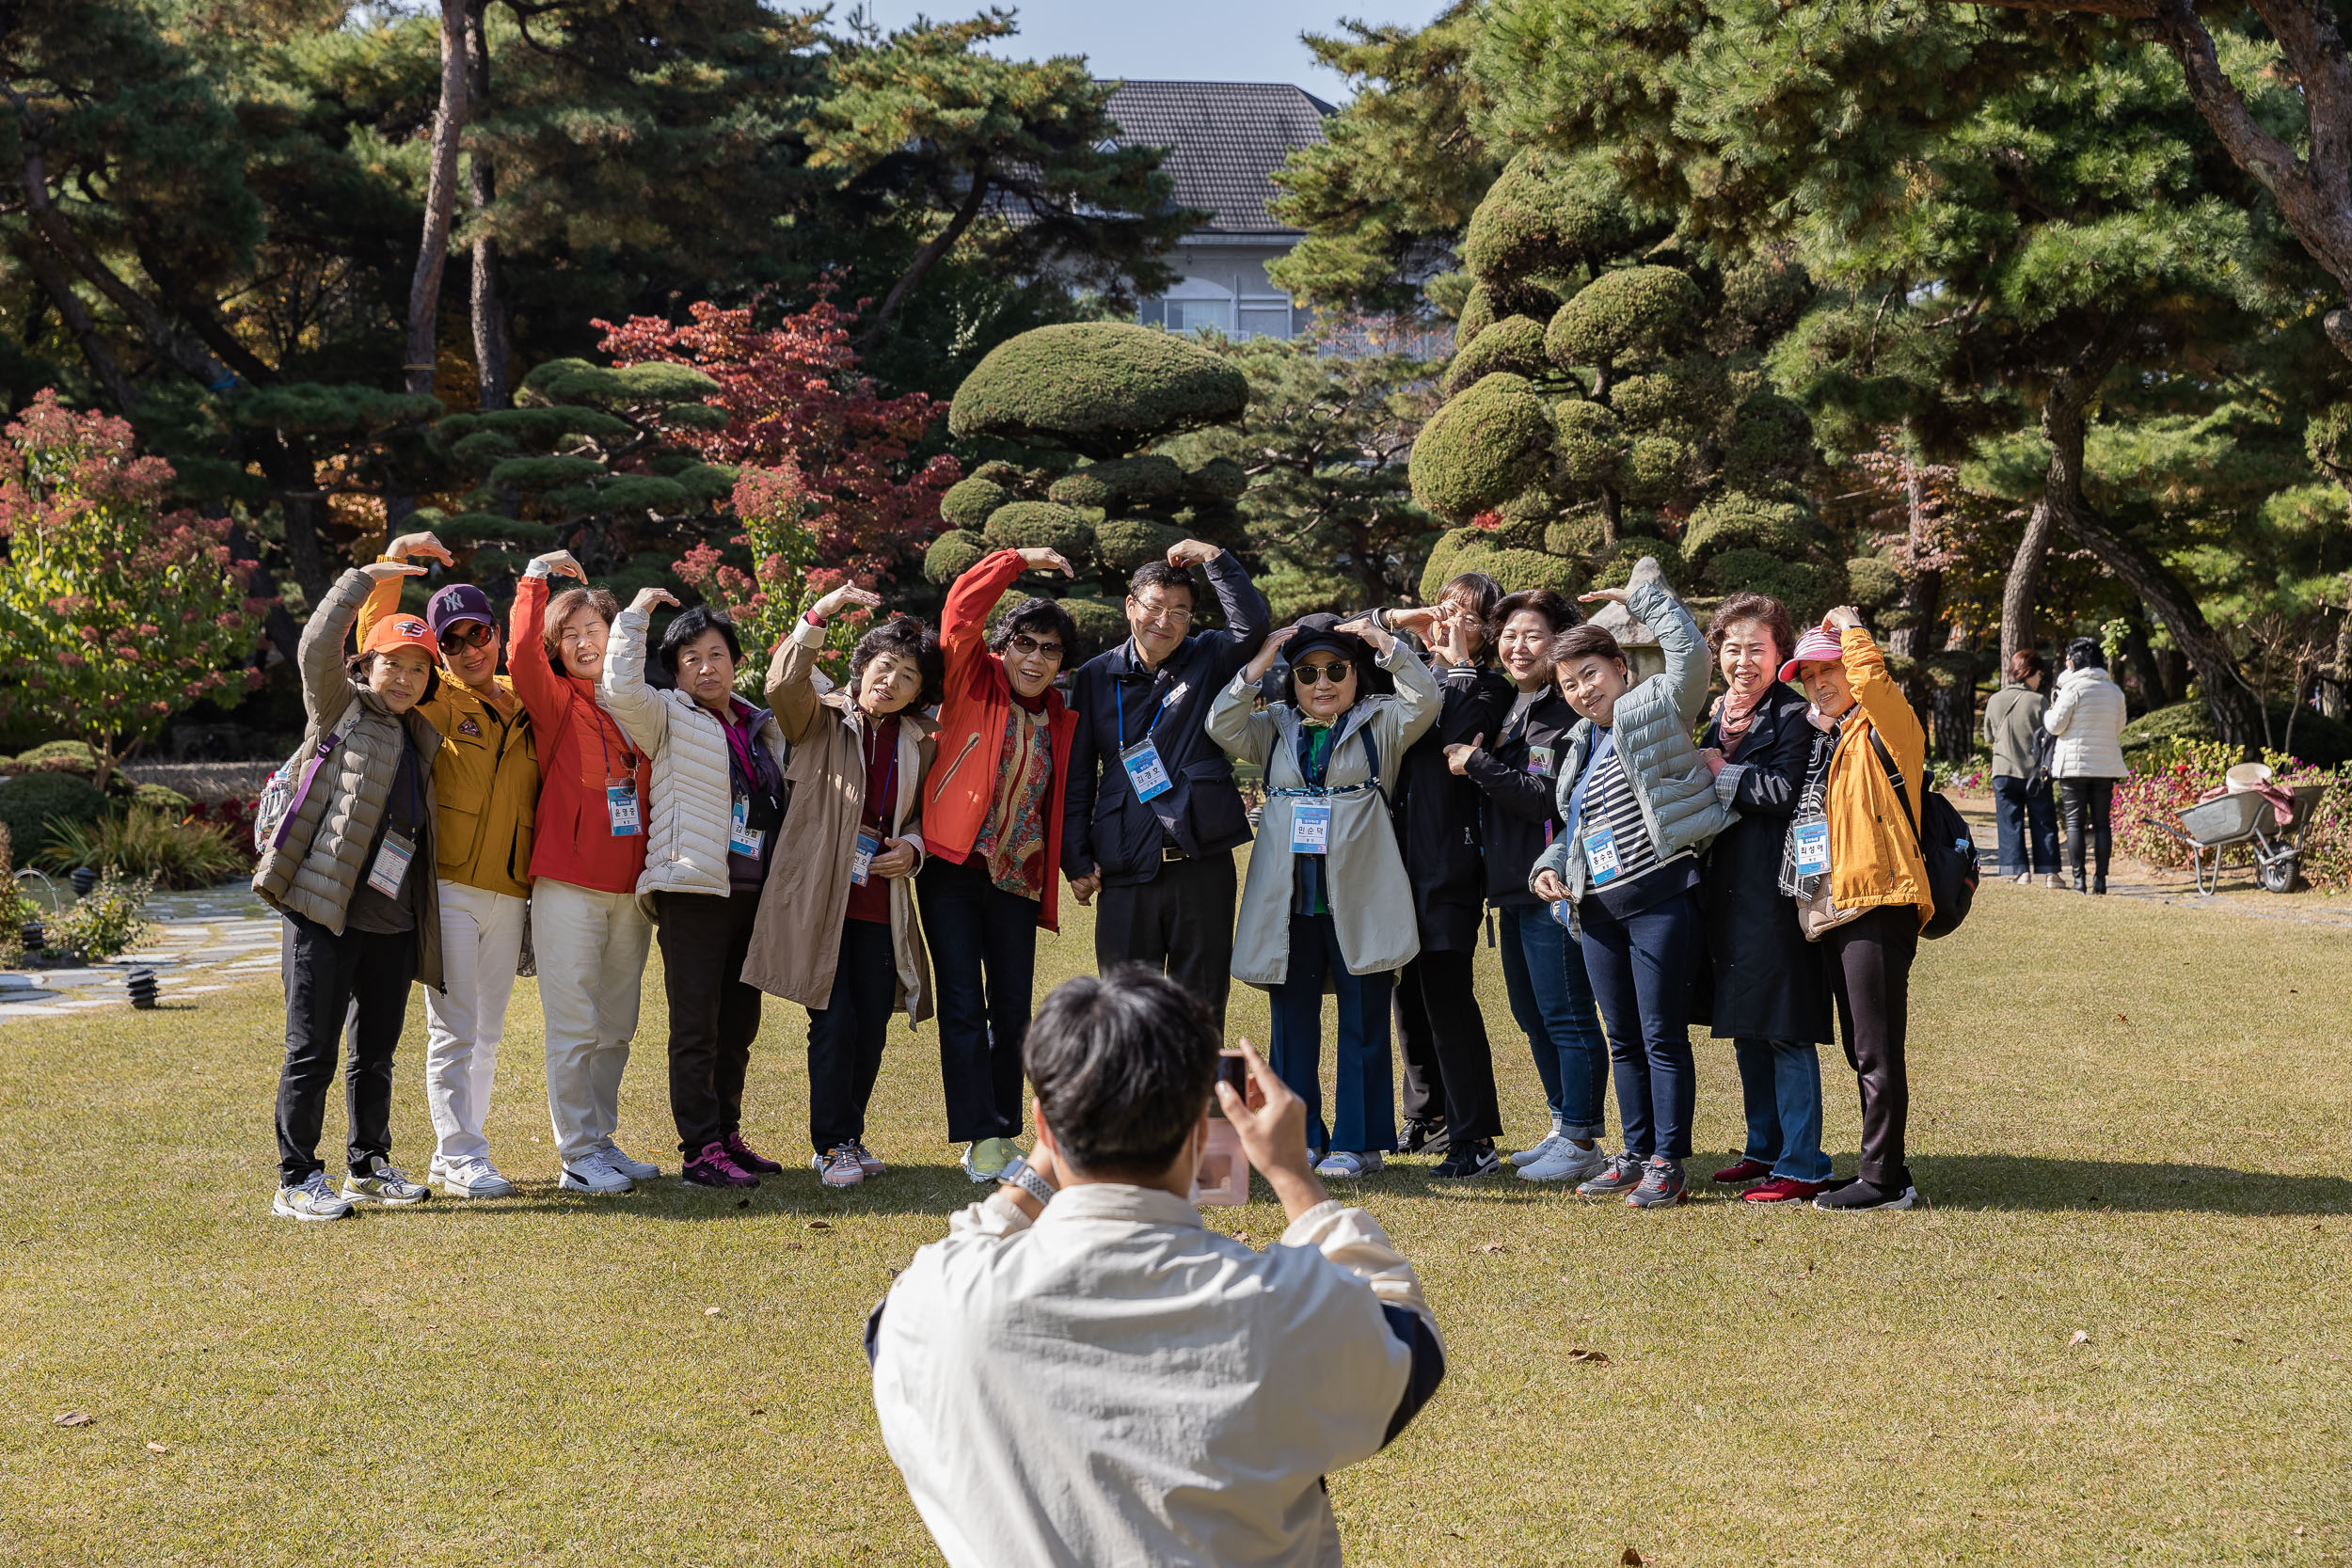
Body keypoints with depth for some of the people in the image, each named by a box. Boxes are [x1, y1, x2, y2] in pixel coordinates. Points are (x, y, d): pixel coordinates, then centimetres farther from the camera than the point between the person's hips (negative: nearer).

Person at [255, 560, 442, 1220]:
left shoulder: (423, 739, 18)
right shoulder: (341, 712, 1)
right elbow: (317, 647, -15)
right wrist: (366, 578, -12)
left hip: (393, 921, 6)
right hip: (325, 914, -6)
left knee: (377, 1052, 15)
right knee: (312, 1053, -4)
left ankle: (369, 1165, 28)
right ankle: (297, 1181, 2)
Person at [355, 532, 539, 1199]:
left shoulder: (523, 705, 12)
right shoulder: (433, 701, 1)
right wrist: (392, 564, -18)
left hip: (508, 894, 5)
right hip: (449, 889, -5)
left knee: (487, 1035, 10)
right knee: (453, 1030, -6)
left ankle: (452, 1159, 19)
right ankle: (461, 1159, -2)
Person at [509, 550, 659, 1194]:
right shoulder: (557, 703, 0)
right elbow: (521, 655, -21)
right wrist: (536, 579, -16)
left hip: (631, 887, 5)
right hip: (569, 885, -5)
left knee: (616, 1027, 10)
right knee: (575, 1025, -5)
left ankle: (603, 1142, 20)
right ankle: (579, 1157, 0)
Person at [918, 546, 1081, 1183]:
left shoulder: (1059, 720, 12)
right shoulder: (974, 683, 0)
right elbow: (962, 608, -12)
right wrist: (1020, 560, -10)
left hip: (1017, 877, 4)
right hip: (953, 868, -4)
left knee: (1012, 1010, 8)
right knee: (963, 1006, -5)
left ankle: (1004, 1133, 17)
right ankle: (980, 1140, -3)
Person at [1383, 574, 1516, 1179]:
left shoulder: (1489, 688, 1)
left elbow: (1458, 742, -17)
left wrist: (1459, 663, -10)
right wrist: (1390, 623, 4)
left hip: (1451, 855, -6)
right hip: (1401, 850, 6)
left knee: (1445, 987, -12)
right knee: (1408, 985, 12)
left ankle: (1474, 1136, -10)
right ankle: (1425, 1113, 26)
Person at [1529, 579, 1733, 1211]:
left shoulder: (1655, 711, -4)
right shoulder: (1581, 744, 17)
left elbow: (1688, 649, -21)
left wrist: (1640, 597, -10)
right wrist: (1549, 867, 7)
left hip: (1659, 898, -8)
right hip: (1598, 908, 8)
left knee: (1664, 1038, -4)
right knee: (1623, 1040, 13)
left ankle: (1668, 1164, 0)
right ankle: (1637, 1152, 22)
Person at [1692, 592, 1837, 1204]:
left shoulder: (1794, 715, -8)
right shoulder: (1720, 716, 16)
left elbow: (1788, 791, -20)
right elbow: (1703, 795, 23)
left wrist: (1722, 773, -12)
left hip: (1776, 892, -9)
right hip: (1729, 889, 9)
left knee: (1785, 1032, -7)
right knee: (1745, 1027, 15)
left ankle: (1803, 1166, -2)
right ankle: (1765, 1148, 25)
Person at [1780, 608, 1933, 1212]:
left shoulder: (1883, 728, -5)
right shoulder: (1824, 738, 20)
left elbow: (1872, 679, -27)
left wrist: (1850, 629, -8)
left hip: (1879, 907, -9)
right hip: (1838, 910, 9)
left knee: (1877, 1051, -7)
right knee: (1861, 1051, 13)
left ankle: (1882, 1179, -3)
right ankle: (1884, 1173, 21)